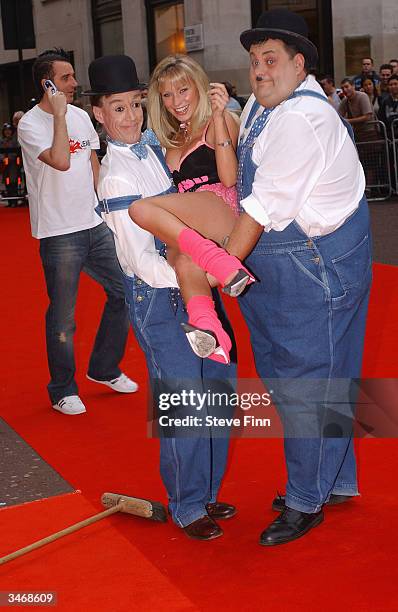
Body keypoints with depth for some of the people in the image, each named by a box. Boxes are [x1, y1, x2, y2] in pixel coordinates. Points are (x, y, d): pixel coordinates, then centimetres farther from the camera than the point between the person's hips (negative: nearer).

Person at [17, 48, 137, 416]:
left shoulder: (81, 116, 10)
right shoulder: (30, 125, -11)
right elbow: (60, 161, -27)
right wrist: (59, 115, -20)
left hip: (95, 225, 7)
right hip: (59, 234, -7)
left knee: (123, 292, 11)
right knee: (63, 318, 2)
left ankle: (104, 369, 30)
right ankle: (63, 390, 19)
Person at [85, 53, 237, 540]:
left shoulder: (153, 146, 5)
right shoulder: (117, 178, -15)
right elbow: (143, 259, -19)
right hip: (157, 296, -7)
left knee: (219, 386, 13)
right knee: (184, 402, -1)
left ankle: (206, 491, 31)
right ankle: (187, 508, 20)